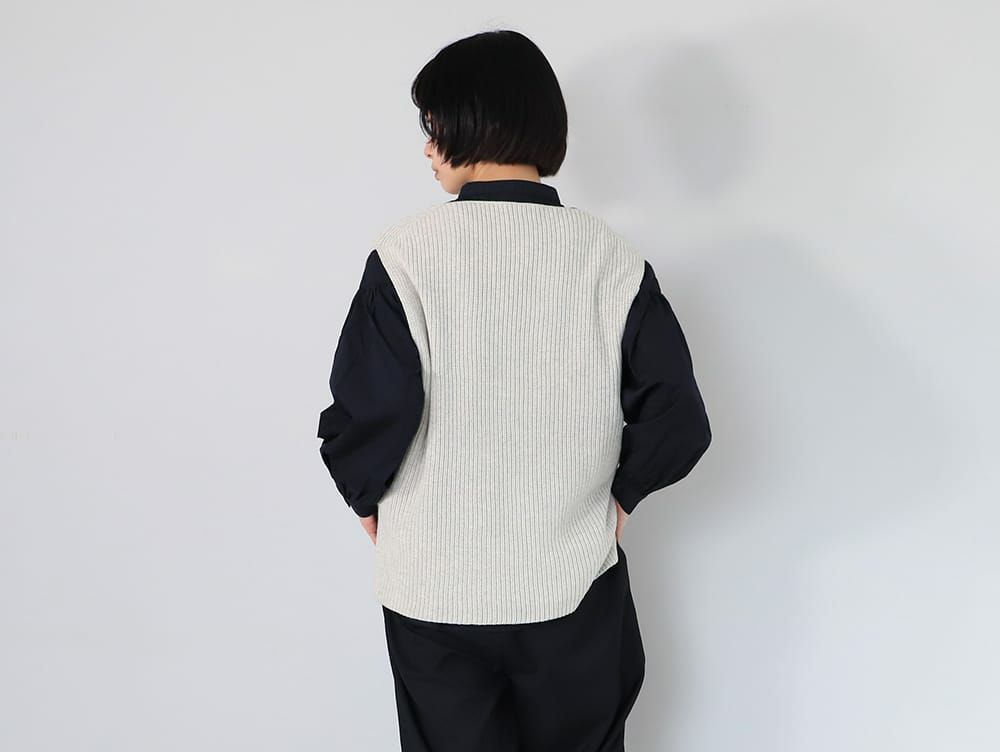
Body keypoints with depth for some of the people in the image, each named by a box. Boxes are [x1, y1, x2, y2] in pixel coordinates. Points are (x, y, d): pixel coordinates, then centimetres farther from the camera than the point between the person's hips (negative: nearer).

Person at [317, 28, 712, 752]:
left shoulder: (408, 251, -14)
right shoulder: (613, 257, -8)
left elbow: (365, 416, -16)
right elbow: (678, 421, -8)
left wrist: (368, 496, 4)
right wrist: (618, 493, 9)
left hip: (436, 590, -1)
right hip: (576, 583, 2)